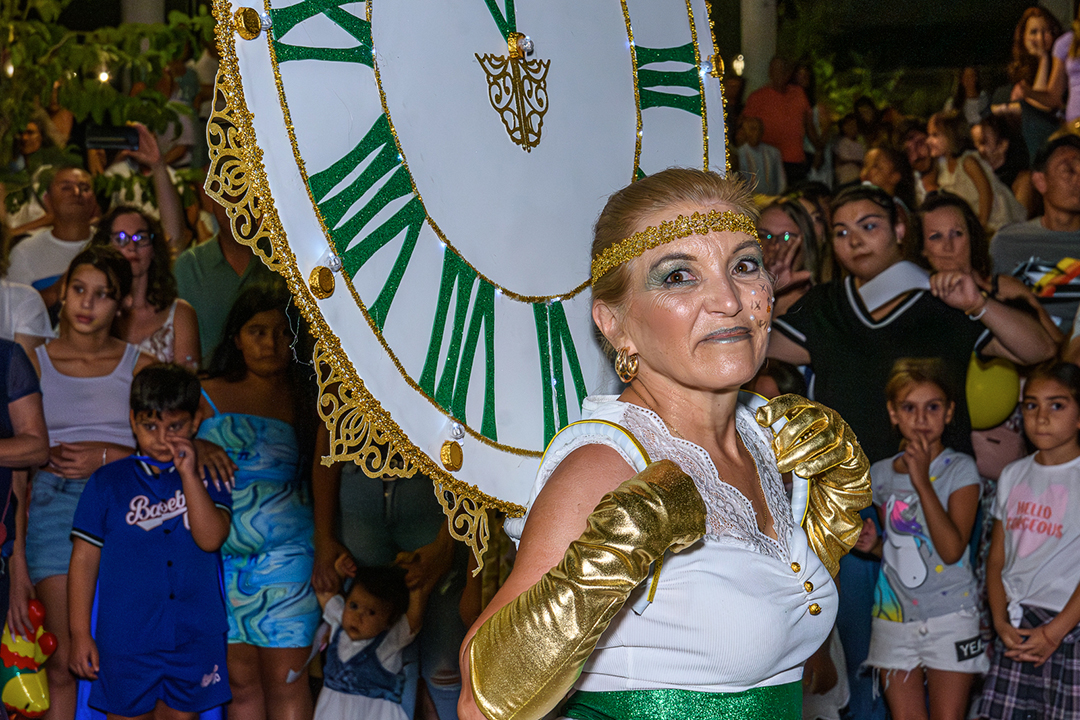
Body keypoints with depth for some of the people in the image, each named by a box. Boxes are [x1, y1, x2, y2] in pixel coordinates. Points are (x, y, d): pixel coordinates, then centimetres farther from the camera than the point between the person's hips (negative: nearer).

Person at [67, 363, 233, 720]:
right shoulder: (108, 482, 0)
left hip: (196, 637, 1)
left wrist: (188, 474, -17)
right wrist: (79, 633, 0)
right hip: (126, 639, -1)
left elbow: (211, 538, -14)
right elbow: (84, 559, 2)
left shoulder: (207, 479, 2)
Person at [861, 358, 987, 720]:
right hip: (894, 615, 4)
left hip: (950, 615, -4)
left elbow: (951, 549, -19)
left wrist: (922, 480, -21)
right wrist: (872, 545, 2)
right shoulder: (881, 475, 7)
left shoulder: (960, 469, -6)